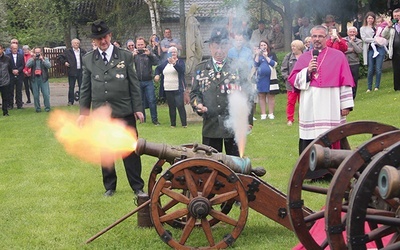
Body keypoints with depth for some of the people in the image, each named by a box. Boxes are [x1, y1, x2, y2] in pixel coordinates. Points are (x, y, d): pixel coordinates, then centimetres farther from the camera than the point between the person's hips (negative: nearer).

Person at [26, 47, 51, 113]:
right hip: (34, 79, 1)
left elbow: (49, 65, -7)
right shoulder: (31, 59, 11)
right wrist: (33, 59, -13)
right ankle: (37, 108, 12)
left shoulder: (45, 59, 10)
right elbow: (27, 65, -8)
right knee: (36, 95, 2)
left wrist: (42, 59, -13)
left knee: (46, 94, -6)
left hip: (43, 78, -1)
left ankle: (47, 107, 6)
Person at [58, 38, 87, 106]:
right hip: (72, 72, -2)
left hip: (80, 71, 3)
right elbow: (61, 57, 9)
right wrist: (64, 62, -5)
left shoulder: (83, 51, 12)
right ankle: (70, 101, 6)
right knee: (71, 87, -1)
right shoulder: (68, 51, 3)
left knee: (81, 86, 5)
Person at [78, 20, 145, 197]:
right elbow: (85, 88, 10)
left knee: (130, 151, 1)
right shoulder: (88, 59, 6)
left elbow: (134, 84, 3)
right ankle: (109, 186, 22)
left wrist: (137, 108, -1)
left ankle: (137, 187, 10)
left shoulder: (125, 56, 2)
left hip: (124, 112, -2)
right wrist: (83, 111, 7)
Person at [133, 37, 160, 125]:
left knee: (152, 101, -3)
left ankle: (154, 119, 4)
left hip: (148, 81, -1)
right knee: (140, 101, 9)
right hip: (137, 81, 1)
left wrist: (150, 54, -23)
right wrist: (132, 56, -23)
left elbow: (156, 62, -9)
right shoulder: (134, 54, 5)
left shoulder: (149, 53, 5)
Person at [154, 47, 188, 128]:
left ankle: (184, 123, -6)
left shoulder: (180, 62, 1)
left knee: (180, 106, -10)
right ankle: (173, 124, 12)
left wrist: (174, 63, -33)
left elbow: (182, 70, -19)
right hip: (168, 90, 4)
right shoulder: (165, 63, 11)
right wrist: (157, 75, 6)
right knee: (171, 107, 7)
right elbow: (158, 68, 26)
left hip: (178, 89, -4)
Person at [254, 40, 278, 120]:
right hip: (260, 78, 1)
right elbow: (255, 65, -1)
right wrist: (257, 55, -8)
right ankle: (263, 114, 3)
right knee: (261, 96, 0)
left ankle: (271, 113, 2)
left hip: (270, 78, -1)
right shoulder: (257, 55, 13)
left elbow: (274, 64, -6)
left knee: (271, 96, -2)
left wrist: (266, 56, -9)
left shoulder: (272, 54, 9)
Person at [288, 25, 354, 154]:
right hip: (309, 109, 2)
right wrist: (307, 71, -7)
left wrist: (346, 105, -4)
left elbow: (345, 81, 2)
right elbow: (292, 79, 9)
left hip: (330, 108, -2)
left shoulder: (338, 56, 6)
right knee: (307, 141, -1)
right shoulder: (304, 57, 15)